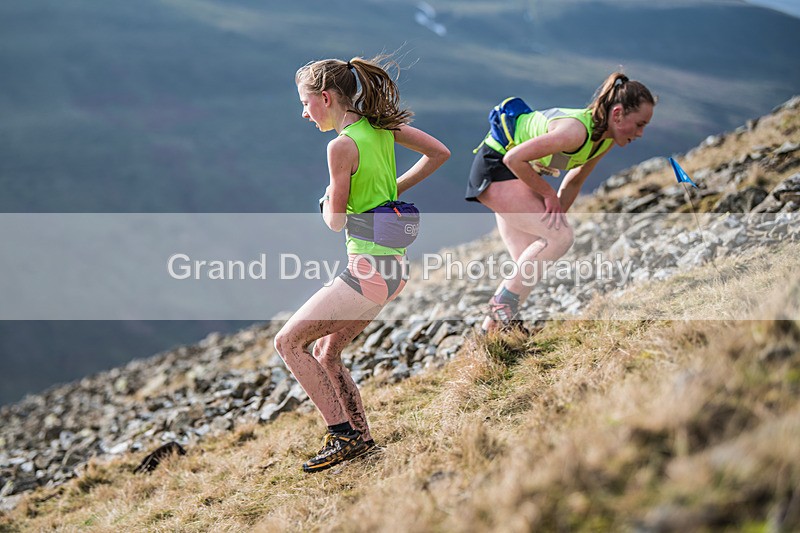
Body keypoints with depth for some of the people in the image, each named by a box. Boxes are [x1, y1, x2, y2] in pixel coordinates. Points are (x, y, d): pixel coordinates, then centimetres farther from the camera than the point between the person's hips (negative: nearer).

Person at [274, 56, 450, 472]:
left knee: (289, 341, 0)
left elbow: (336, 221, -12)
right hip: (392, 265, 9)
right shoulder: (381, 127, 6)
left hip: (369, 270, -9)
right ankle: (360, 437, 19)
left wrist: (326, 200, 11)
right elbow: (439, 153, 16)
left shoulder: (342, 146, -18)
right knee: (326, 351, 18)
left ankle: (343, 434, -2)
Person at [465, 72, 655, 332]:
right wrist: (548, 194, -19)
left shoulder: (607, 140, -3)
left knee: (529, 263, 6)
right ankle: (503, 301, -10)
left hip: (519, 173, 9)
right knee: (561, 236, -19)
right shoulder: (576, 130, -32)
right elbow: (514, 158, -29)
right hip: (495, 165, -9)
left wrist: (556, 218, 6)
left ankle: (491, 327, 14)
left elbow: (573, 182, 11)